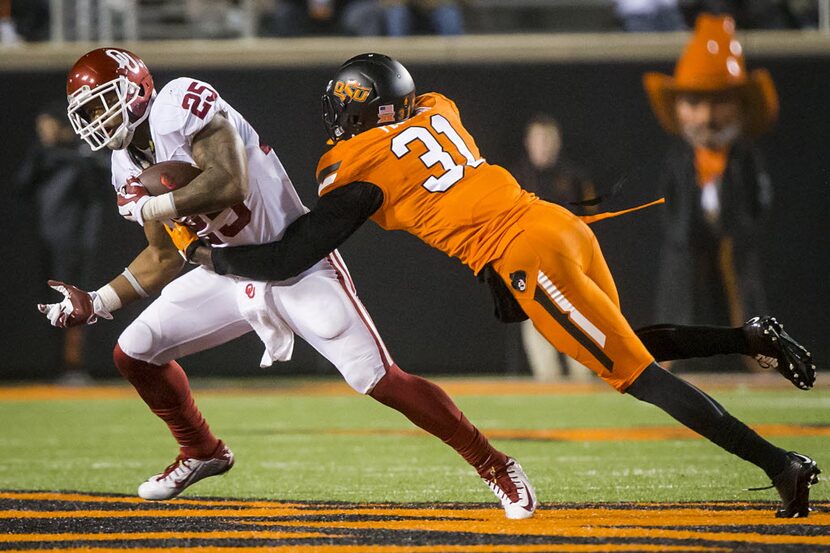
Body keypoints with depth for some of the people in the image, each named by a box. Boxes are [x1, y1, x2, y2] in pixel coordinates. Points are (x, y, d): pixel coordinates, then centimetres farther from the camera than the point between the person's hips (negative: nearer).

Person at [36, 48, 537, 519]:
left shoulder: (181, 106, -21)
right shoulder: (128, 170, 4)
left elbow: (229, 183, -34)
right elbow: (167, 258, 13)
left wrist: (151, 208, -23)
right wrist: (99, 303, 6)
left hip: (298, 266, -8)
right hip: (231, 274, 8)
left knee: (380, 380, -16)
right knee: (134, 353, 3)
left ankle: (495, 465, -5)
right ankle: (202, 453, 26)